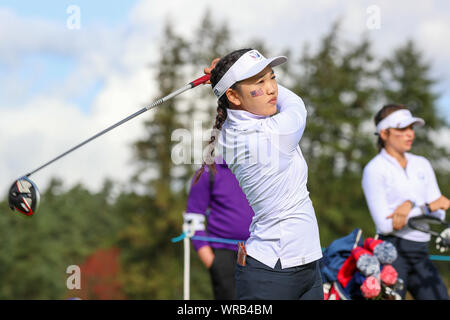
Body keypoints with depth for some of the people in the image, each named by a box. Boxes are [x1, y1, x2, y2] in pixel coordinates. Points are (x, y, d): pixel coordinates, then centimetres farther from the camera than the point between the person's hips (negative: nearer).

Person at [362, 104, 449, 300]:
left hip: (421, 254, 6)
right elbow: (385, 224, -13)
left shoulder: (422, 164, 13)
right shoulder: (374, 170, -4)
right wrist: (427, 207, -14)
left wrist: (410, 206, -14)